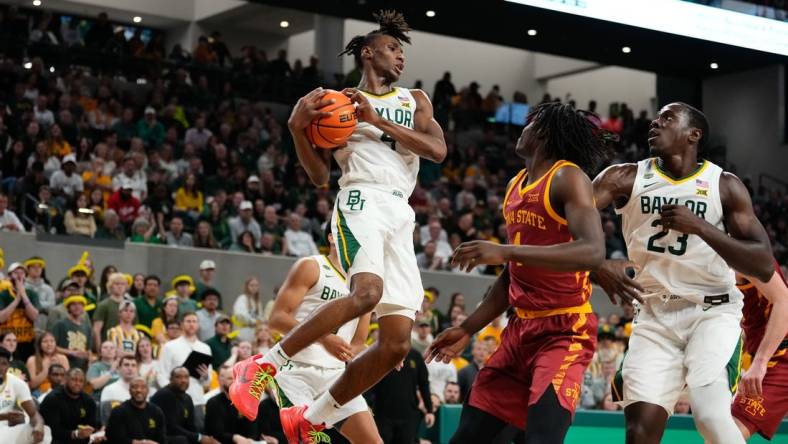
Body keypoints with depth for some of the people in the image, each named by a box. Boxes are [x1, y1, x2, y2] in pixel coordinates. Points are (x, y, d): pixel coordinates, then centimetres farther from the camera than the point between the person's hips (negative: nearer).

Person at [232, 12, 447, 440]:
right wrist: (298, 128, -7)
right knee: (367, 292, -36)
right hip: (361, 201, -5)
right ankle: (263, 366, -26)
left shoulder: (415, 99, 23)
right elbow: (319, 175, 9)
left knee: (396, 345, -5)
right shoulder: (340, 101, 14)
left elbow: (438, 150, 4)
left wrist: (379, 121, -3)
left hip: (400, 215, 5)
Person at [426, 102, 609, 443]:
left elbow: (593, 252, -30)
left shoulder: (568, 178, -13)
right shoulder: (516, 186, 14)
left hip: (566, 329, -8)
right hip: (522, 328, 9)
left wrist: (506, 252, -34)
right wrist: (467, 329, 19)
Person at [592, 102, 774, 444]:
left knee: (710, 412, -23)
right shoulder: (626, 178, 0)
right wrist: (596, 263, -30)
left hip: (713, 312, -2)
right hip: (654, 317, 2)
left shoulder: (724, 186, -3)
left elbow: (764, 267, -9)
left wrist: (701, 227, -21)